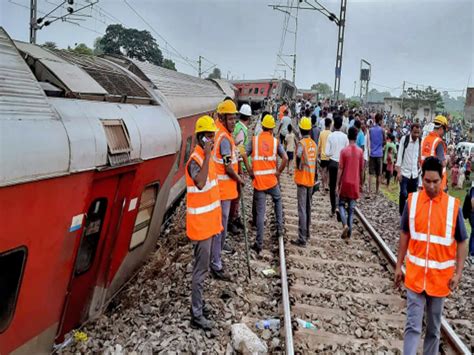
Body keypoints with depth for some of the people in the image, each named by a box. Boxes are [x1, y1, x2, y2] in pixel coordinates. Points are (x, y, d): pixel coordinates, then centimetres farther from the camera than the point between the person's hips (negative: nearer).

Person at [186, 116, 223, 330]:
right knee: (201, 269, -3)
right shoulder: (195, 160, -18)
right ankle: (196, 315, 6)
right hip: (200, 224, -9)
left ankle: (198, 303, 30)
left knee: (203, 266, 17)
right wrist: (207, 155, -33)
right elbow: (200, 183, -39)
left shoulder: (206, 157, 11)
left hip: (209, 222, 9)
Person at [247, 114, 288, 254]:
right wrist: (278, 172, 2)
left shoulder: (254, 140, 1)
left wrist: (250, 172, 0)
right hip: (271, 179, 1)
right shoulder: (275, 141, 2)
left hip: (258, 180, 0)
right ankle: (279, 227, 28)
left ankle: (259, 243, 7)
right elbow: (285, 158, -10)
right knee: (278, 200, 31)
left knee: (260, 212, 4)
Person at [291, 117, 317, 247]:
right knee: (308, 207, 18)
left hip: (302, 179, -7)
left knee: (302, 209, -6)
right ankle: (307, 233, 29)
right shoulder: (314, 144, 8)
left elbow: (298, 156, -28)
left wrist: (298, 167, -8)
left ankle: (302, 239, -6)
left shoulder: (301, 143, -12)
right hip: (311, 180, 7)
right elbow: (315, 162, 12)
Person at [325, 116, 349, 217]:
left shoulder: (330, 136, -10)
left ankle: (333, 209, 12)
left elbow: (327, 153, -11)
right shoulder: (345, 136, -8)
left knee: (332, 187, 8)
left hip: (332, 163, 0)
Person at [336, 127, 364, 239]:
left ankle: (345, 225, -11)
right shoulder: (360, 151, -2)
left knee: (342, 204, 12)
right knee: (351, 208, 8)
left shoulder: (344, 151, -9)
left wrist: (337, 184, -3)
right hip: (355, 183, 2)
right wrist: (360, 183, 17)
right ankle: (349, 232, 8)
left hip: (345, 183, -2)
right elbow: (361, 169, 4)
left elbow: (340, 169, -9)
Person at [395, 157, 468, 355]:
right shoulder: (412, 201, -4)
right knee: (412, 326, 1)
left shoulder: (453, 205, -9)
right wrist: (399, 266, 7)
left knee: (434, 328, 15)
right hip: (415, 275, 0)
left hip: (440, 277, 0)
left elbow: (462, 242, -1)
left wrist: (458, 273, -7)